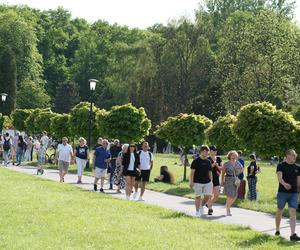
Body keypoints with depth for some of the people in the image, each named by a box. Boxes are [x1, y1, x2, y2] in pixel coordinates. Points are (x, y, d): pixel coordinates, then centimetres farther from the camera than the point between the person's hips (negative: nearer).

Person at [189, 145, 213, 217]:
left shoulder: (208, 161, 11)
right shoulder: (196, 161, -5)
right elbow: (192, 172, -6)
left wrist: (211, 182, 14)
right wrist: (191, 182, -11)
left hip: (207, 182, 4)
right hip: (198, 182, -4)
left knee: (208, 196, -4)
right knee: (198, 197, 2)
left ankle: (202, 206, 23)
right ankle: (197, 211, 15)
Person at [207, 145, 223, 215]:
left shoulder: (219, 159, 10)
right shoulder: (208, 159, -5)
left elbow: (222, 168, 9)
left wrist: (217, 166, -9)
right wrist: (212, 165, -21)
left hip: (217, 178, 5)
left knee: (217, 195, 2)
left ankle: (209, 204, 27)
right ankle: (210, 209, 5)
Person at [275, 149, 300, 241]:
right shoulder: (281, 166, -5)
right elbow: (279, 177, -20)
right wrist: (284, 184, -39)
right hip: (282, 192, -2)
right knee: (279, 212, 12)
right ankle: (277, 230, 32)